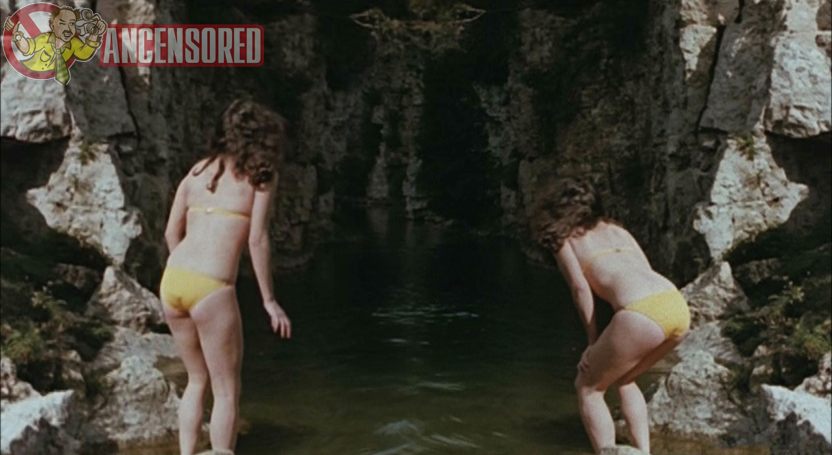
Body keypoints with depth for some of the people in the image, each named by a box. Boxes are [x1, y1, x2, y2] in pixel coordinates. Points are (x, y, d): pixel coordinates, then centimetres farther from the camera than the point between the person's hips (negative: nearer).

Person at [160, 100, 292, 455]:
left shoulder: (199, 169, 18)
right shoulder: (260, 174, 3)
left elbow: (172, 233, 16)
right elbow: (257, 240, -4)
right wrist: (269, 300, 0)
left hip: (171, 282, 6)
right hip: (211, 289, -6)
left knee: (197, 380, 22)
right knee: (227, 391, 8)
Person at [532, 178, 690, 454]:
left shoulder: (564, 239, 17)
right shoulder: (615, 229, 32)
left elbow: (580, 287, 2)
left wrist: (593, 341, 11)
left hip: (643, 315, -7)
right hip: (678, 306, 7)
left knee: (588, 388, 15)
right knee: (624, 380, 30)